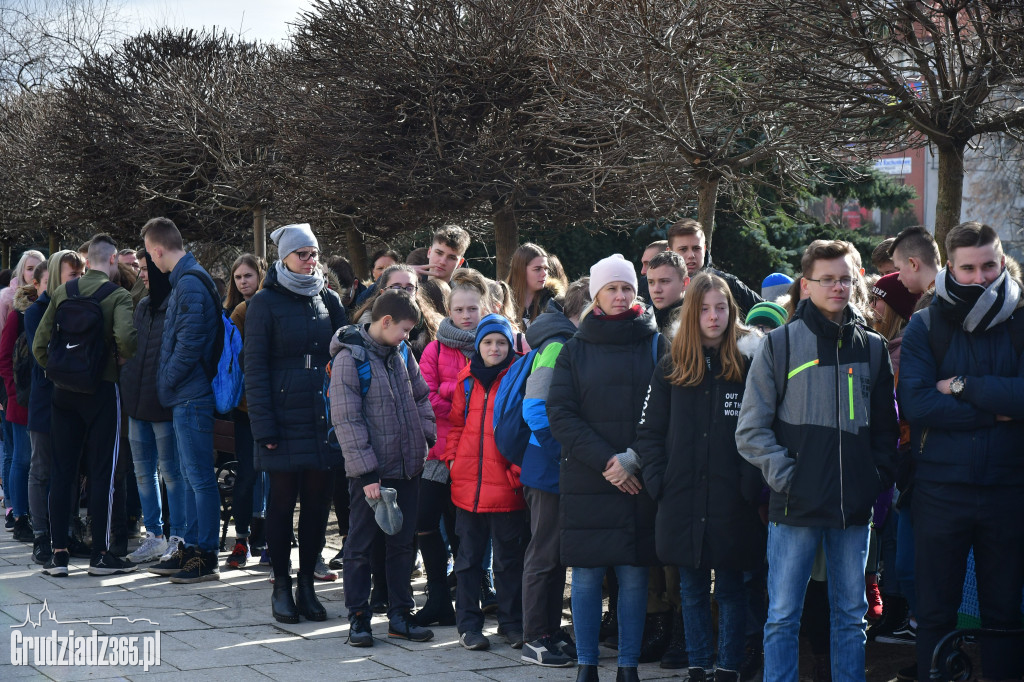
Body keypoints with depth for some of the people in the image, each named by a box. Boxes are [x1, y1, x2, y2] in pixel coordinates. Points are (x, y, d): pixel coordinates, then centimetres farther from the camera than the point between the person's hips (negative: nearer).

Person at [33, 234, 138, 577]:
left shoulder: (62, 292, 5)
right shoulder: (118, 296, -7)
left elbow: (39, 344, 2)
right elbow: (126, 337, -25)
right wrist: (122, 361, -5)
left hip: (64, 391, 4)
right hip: (102, 390, -4)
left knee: (62, 471, 8)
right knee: (102, 472, 2)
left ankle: (58, 553, 8)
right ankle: (100, 554, 4)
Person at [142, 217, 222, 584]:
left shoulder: (190, 283, -16)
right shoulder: (186, 279, 15)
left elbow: (189, 344, -20)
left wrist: (166, 383, -9)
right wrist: (168, 385, 16)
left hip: (192, 396, -10)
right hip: (185, 395, 10)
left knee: (200, 477, -6)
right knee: (191, 475, 14)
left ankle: (206, 557, -2)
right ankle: (191, 548, 21)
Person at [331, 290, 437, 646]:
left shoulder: (402, 354, 8)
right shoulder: (349, 359, -12)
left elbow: (421, 398, 18)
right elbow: (347, 421, -15)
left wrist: (431, 438, 3)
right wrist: (367, 472, -18)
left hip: (407, 468, 6)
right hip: (370, 473, -6)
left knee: (403, 543, 12)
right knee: (360, 546, 5)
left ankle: (400, 615, 22)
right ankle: (358, 617, 15)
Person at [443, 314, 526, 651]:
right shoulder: (467, 378, 9)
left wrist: (519, 469, -11)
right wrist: (452, 457, 4)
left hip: (506, 484, -3)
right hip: (468, 483, 3)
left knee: (508, 556, 6)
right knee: (469, 556, 9)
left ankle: (511, 622, 17)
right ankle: (469, 623, 18)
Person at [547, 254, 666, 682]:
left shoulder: (656, 345, 7)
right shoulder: (575, 349, 8)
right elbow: (560, 414, 0)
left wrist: (633, 461, -12)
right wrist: (604, 460, -12)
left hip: (638, 482, 0)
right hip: (585, 481, 0)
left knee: (634, 575, 1)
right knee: (586, 577, 2)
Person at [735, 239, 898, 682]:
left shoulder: (872, 347, 11)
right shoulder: (780, 344, 0)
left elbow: (885, 426, 16)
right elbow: (751, 430, -2)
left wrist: (880, 482, 5)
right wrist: (785, 476, -11)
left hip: (855, 509, 3)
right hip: (795, 507, -3)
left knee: (852, 616, 10)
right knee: (783, 616, 0)